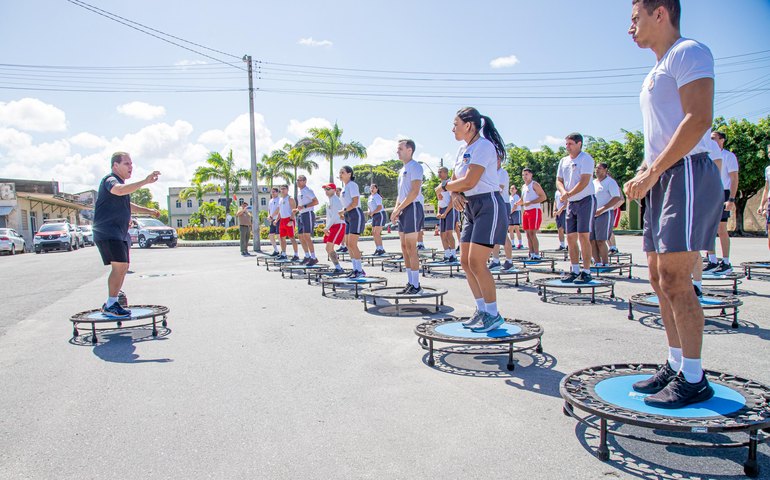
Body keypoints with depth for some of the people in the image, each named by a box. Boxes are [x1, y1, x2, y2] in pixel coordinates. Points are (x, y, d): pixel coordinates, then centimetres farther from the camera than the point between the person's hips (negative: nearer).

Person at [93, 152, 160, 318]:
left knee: (122, 267, 17)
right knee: (119, 266, -19)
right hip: (107, 232, -11)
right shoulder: (110, 180, -11)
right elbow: (119, 190, -37)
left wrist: (148, 210, 36)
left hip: (119, 233, 11)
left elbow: (126, 204, 39)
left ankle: (112, 302, 29)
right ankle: (111, 305, -14)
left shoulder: (120, 182, 22)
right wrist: (145, 181, -45)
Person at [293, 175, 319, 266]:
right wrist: (297, 210, 13)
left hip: (308, 215, -9)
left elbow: (316, 201, -18)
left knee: (306, 236, -15)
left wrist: (304, 206, -22)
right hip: (300, 216, 9)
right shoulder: (300, 192, 18)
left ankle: (313, 258, -11)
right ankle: (307, 256, 20)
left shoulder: (308, 190, -9)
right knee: (301, 237, 10)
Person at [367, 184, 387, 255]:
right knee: (373, 233, 7)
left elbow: (379, 207, -20)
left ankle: (381, 249, -11)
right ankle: (377, 248, 15)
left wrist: (372, 213, -22)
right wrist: (369, 212, 3)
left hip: (380, 215, -9)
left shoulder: (377, 196, -11)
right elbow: (370, 207, 23)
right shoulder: (370, 197, 15)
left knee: (377, 233, -14)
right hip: (374, 216, 9)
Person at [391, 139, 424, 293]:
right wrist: (396, 209, 8)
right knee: (404, 247, 8)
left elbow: (414, 192, -17)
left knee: (410, 247, -11)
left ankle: (416, 285, -7)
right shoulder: (402, 170, 21)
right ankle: (410, 283, 14)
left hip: (413, 207, -9)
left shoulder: (415, 167, -8)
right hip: (403, 210, 9)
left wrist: (398, 209, -16)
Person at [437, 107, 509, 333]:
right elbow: (456, 179, 15)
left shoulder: (483, 146, -14)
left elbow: (470, 181, -22)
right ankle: (482, 311, 16)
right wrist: (455, 194, -7)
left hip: (489, 206, -9)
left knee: (476, 262, -13)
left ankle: (493, 314, -2)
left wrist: (444, 186, -7)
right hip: (471, 208, 9)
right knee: (466, 261, 7)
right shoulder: (463, 149, 14)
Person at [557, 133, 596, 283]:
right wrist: (563, 192, -9)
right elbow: (559, 181, 12)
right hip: (571, 203, 7)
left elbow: (584, 182, -17)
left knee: (583, 236, -11)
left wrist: (569, 194, -19)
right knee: (570, 237, 6)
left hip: (585, 200, -7)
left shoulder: (586, 159, -8)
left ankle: (586, 272, -6)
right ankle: (574, 270, 14)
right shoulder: (563, 161, 14)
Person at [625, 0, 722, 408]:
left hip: (687, 174, -10)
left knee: (675, 280, -12)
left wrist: (652, 172, -18)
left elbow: (699, 119, -17)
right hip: (662, 182, 10)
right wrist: (641, 176, 12)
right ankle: (675, 366, 17)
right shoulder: (657, 71, 25)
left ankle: (693, 380, -3)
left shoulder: (689, 52, -4)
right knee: (660, 279, 9)